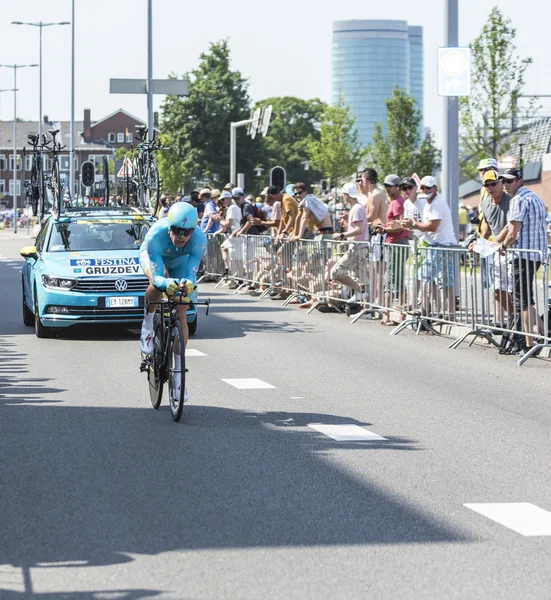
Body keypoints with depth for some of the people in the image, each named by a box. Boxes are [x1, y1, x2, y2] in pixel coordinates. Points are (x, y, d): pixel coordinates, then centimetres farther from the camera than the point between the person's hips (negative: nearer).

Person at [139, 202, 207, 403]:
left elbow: (191, 273, -36)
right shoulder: (156, 235, -42)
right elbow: (157, 276, -43)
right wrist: (167, 283, -65)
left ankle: (178, 371, 2)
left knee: (181, 314, -7)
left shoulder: (199, 239, -37)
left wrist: (187, 283, -60)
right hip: (153, 256, -2)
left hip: (180, 261, 2)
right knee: (157, 285, -37)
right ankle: (148, 325, -7)